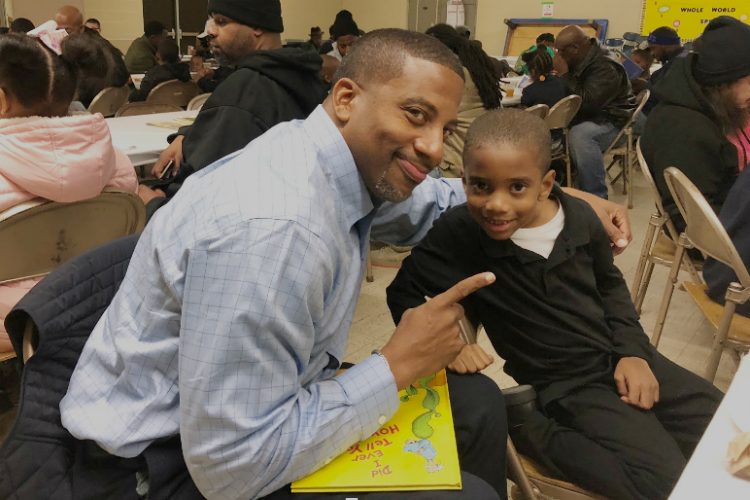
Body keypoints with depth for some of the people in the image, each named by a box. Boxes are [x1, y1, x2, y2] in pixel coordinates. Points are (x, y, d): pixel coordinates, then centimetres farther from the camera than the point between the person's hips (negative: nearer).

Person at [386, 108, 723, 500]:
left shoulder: (581, 218, -8)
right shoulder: (457, 234, -20)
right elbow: (403, 292, -7)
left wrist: (633, 349, 1)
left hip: (627, 361, 6)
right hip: (570, 388, -5)